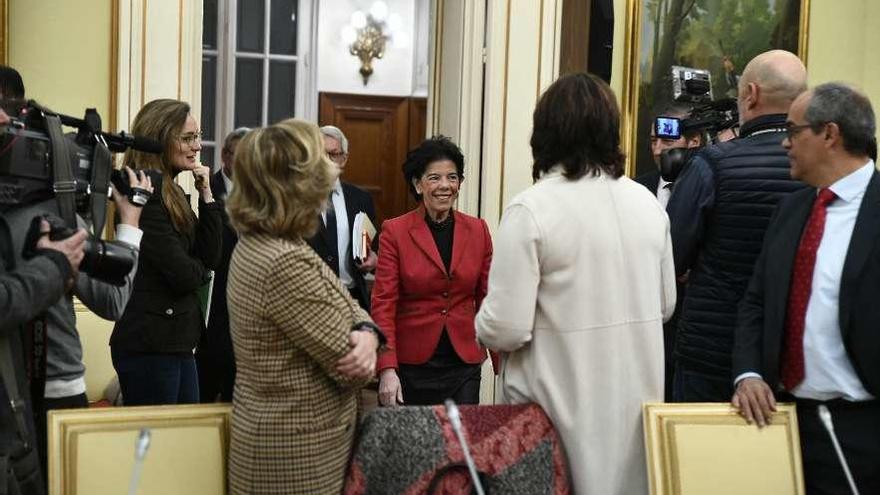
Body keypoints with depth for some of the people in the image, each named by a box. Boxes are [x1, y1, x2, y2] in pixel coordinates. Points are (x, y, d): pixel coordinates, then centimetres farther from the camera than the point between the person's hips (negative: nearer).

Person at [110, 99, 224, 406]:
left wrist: (206, 195, 1)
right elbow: (183, 274, -19)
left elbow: (211, 257, 8)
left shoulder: (170, 190, 13)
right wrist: (201, 270, 3)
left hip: (176, 341, 9)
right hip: (150, 344, -9)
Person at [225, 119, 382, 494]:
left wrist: (367, 333, -16)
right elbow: (352, 369, -22)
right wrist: (363, 341, 0)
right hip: (298, 455, -9)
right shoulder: (285, 263, -27)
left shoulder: (254, 244, 4)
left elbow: (344, 306, 6)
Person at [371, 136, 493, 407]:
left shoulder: (478, 230, 4)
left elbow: (487, 298, 8)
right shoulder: (395, 232, -4)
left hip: (464, 364, 2)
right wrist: (387, 369, -17)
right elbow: (383, 304, -7)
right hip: (411, 363, -2)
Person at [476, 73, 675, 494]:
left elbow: (505, 329, -18)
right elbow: (665, 305, 12)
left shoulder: (531, 209, -16)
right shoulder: (647, 203, 2)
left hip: (562, 407, -5)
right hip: (636, 398, 5)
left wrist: (482, 324, 3)